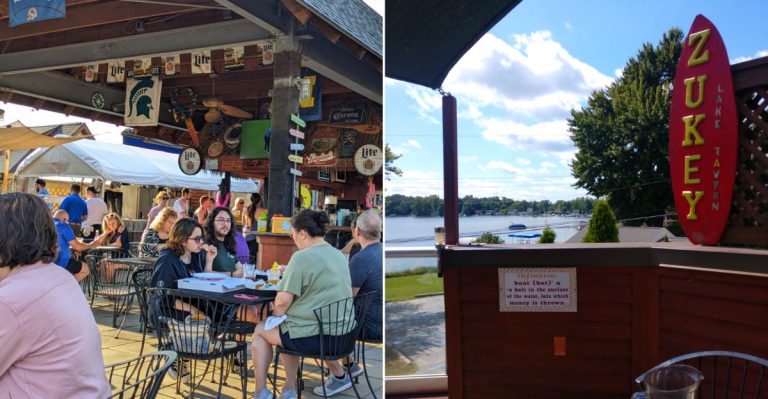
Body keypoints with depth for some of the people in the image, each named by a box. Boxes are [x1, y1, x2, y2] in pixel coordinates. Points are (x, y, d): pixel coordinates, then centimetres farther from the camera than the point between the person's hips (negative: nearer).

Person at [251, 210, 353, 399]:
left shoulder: (302, 257, -16)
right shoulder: (339, 256, 9)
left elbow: (283, 301, -18)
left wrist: (276, 314, 3)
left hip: (312, 337, -7)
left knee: (260, 330, 18)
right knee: (288, 329, 30)